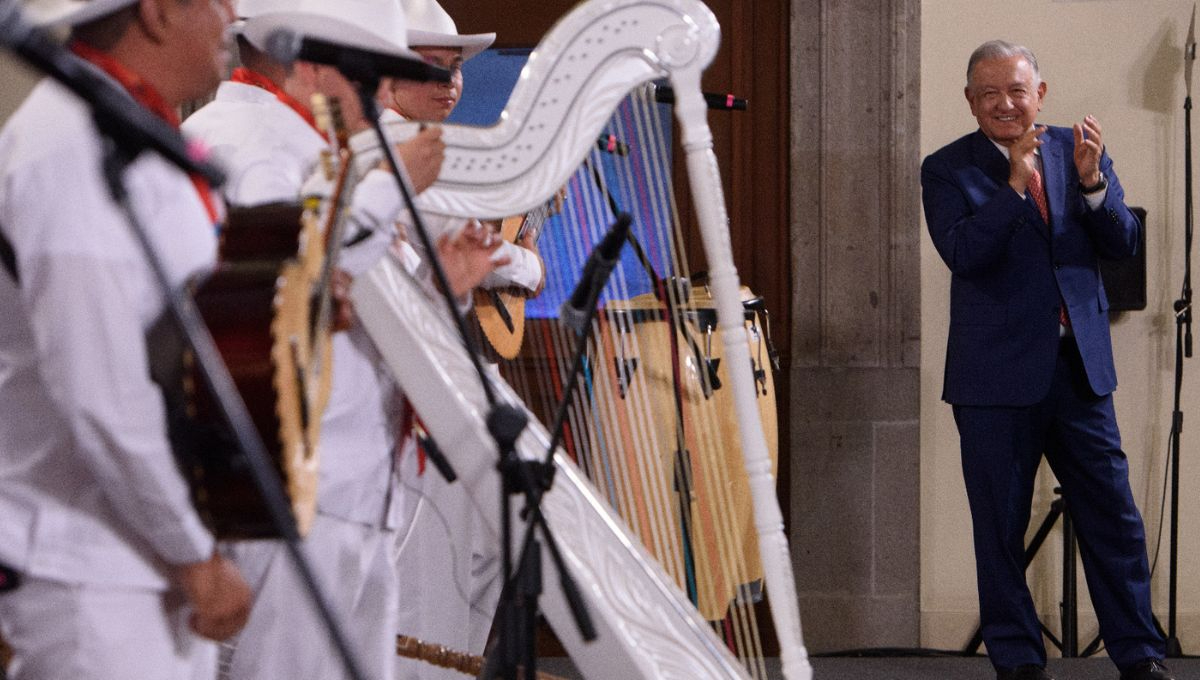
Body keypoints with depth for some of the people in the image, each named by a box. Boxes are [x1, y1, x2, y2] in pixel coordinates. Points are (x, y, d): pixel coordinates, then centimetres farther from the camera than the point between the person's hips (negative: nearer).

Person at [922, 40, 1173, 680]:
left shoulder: (1075, 150, 7)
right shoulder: (948, 169, -2)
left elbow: (1123, 242, 1)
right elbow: (962, 253, -16)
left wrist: (1091, 180, -16)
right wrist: (1016, 183, -22)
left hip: (1080, 365, 3)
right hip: (997, 375, -3)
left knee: (1114, 517, 5)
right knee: (1000, 526, 4)